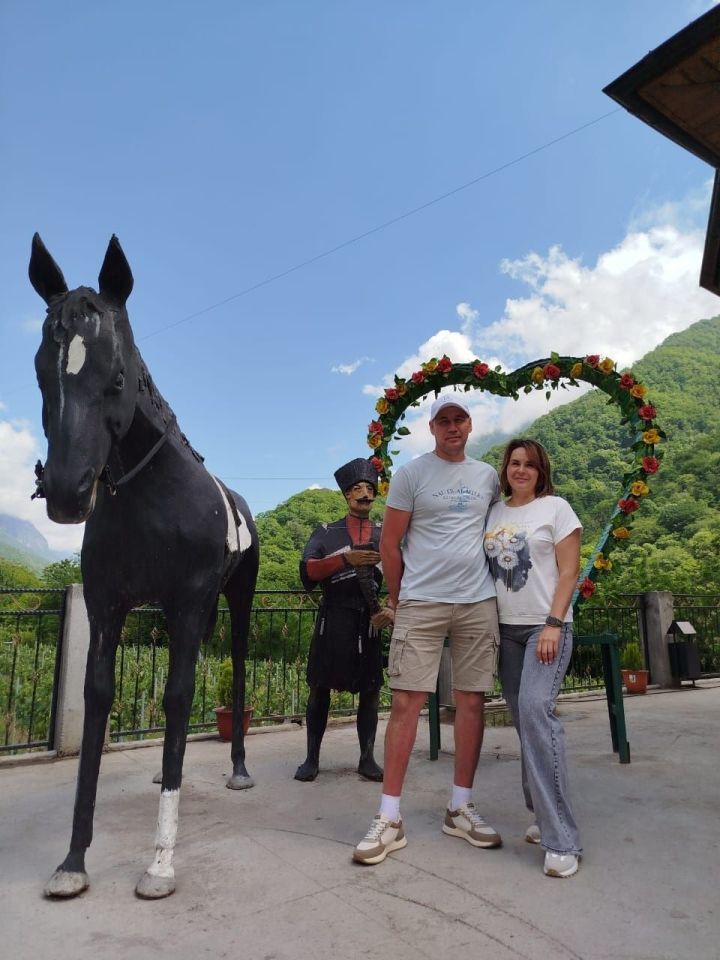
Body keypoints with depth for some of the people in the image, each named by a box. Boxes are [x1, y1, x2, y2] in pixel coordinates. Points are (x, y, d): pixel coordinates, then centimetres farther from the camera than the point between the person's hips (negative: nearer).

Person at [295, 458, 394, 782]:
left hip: (370, 622, 2)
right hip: (333, 621, -1)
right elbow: (307, 571, -7)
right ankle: (312, 758, 18)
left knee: (370, 690, 6)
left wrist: (391, 609, -12)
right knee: (319, 688, 5)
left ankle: (367, 759, 19)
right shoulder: (325, 533, 7)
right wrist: (346, 559, -19)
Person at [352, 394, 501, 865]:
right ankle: (390, 819, 6)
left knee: (472, 701, 7)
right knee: (406, 701, -3)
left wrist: (494, 580, 11)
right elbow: (390, 542, 0)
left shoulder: (488, 476, 11)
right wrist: (396, 597, 2)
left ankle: (461, 808, 23)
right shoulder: (411, 474, -1)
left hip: (479, 603, 4)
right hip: (420, 603, -3)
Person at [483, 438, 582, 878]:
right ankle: (546, 816, 20)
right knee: (525, 719, 6)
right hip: (506, 628, 5)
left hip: (547, 627, -5)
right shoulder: (493, 512, 12)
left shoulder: (556, 507, 0)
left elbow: (569, 570, -5)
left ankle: (561, 839, -11)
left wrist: (553, 624, -14)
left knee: (536, 710, -18)